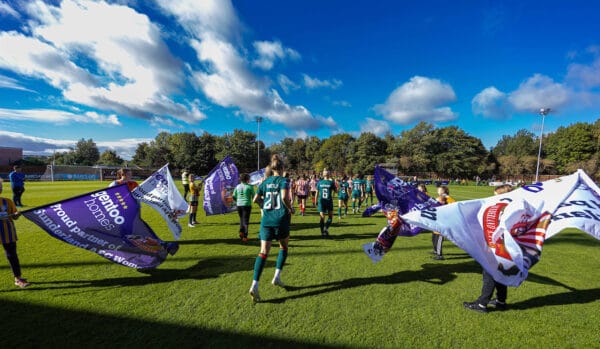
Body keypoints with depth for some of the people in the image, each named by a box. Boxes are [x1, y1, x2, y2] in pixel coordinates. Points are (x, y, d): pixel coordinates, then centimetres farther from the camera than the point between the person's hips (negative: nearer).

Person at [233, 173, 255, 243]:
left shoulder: (238, 186, 5)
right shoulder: (250, 186, -7)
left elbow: (234, 197, 8)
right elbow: (253, 196, -5)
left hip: (239, 205, 4)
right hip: (247, 205, -4)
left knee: (241, 219, 22)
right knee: (246, 220, 3)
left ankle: (241, 231, 6)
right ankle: (245, 236, 1)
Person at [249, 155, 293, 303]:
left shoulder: (265, 182, 8)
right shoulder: (283, 181, -5)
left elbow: (255, 199, 9)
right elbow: (284, 197, -22)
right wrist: (290, 208, -5)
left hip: (266, 220, 3)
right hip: (281, 219, -3)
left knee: (263, 252, 2)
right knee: (283, 247, 21)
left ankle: (254, 285, -8)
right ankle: (277, 277, 17)